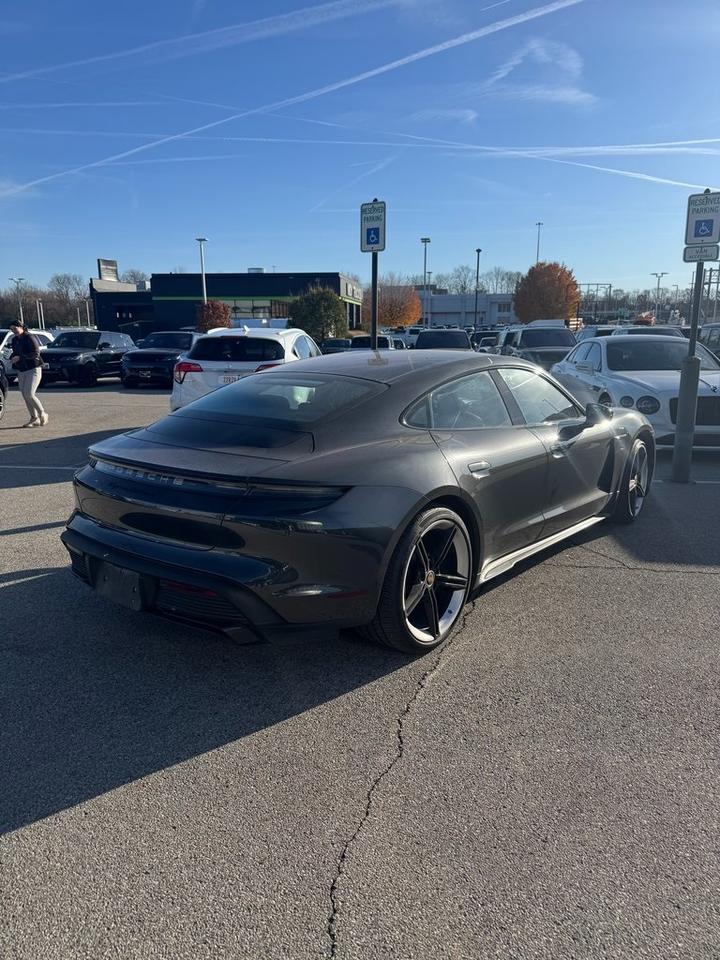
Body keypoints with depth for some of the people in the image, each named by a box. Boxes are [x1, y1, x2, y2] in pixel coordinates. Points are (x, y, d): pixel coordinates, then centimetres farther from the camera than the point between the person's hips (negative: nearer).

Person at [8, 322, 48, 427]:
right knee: (25, 395, 5)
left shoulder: (29, 337, -11)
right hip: (21, 371, 8)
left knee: (29, 394, -15)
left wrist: (20, 357, -22)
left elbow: (36, 353, -19)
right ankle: (34, 418, 12)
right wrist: (12, 357, 0)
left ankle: (43, 415, 3)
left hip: (33, 369, -8)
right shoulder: (14, 340, 12)